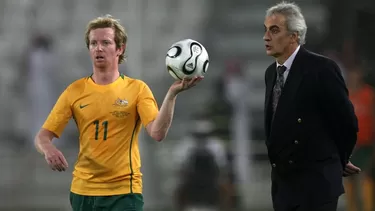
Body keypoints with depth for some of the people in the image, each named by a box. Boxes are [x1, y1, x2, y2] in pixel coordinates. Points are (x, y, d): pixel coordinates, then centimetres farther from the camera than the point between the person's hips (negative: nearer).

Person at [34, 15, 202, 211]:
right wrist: (48, 149, -20)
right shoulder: (75, 91, 4)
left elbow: (157, 133, -16)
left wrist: (172, 93, -28)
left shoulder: (137, 89, -2)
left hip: (124, 192, -3)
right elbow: (43, 136, 4)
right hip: (83, 191, 3)